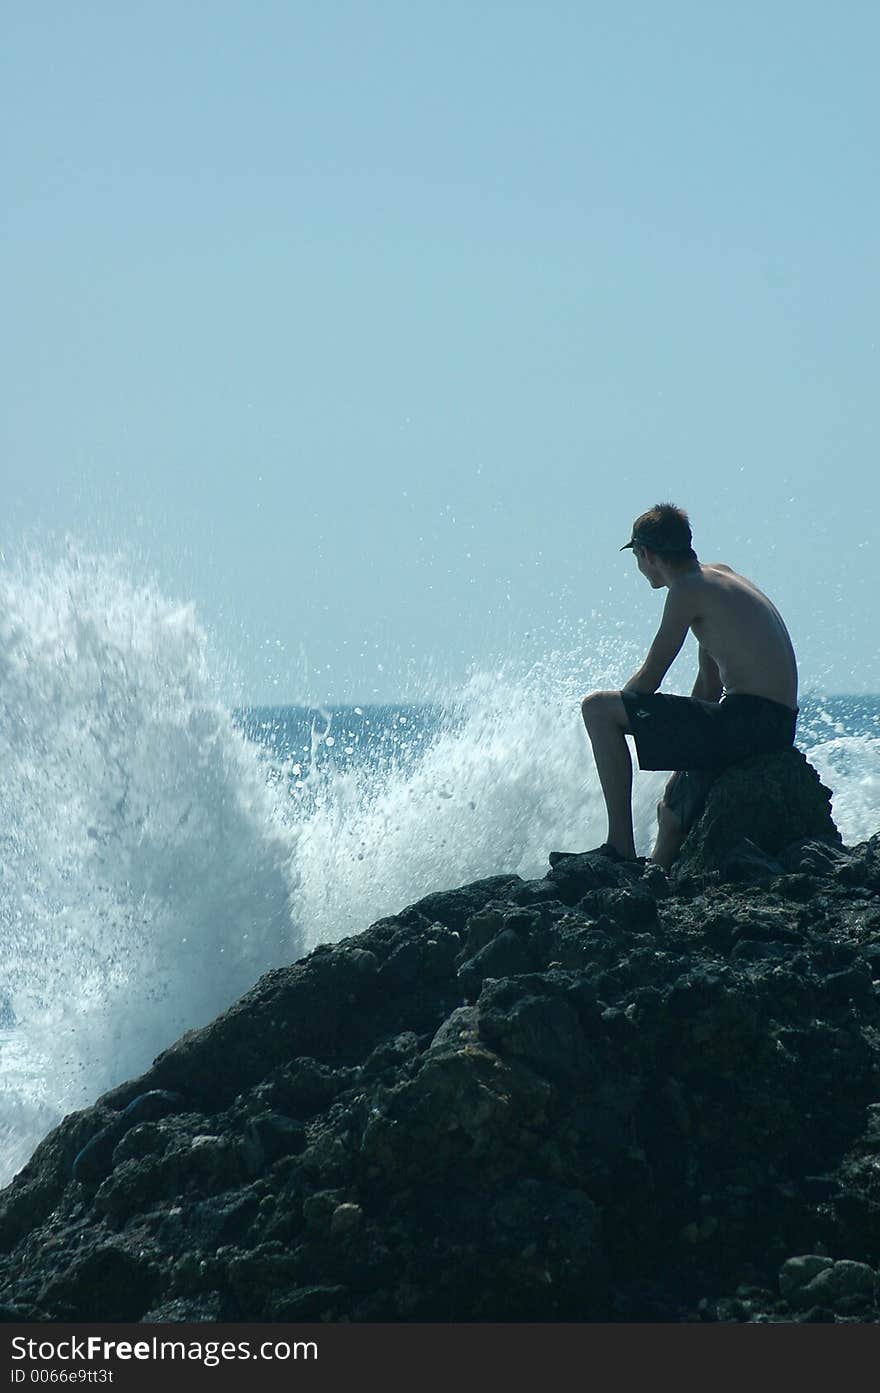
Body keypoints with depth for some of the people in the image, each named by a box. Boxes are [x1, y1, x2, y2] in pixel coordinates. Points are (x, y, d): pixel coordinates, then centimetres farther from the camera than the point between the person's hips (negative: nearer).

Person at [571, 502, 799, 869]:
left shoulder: (689, 589, -7)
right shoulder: (718, 575, 21)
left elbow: (649, 679, -6)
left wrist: (608, 714, 11)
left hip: (746, 719, -10)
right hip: (776, 732, 10)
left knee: (596, 707, -11)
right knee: (671, 811, 31)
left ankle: (621, 847, -13)